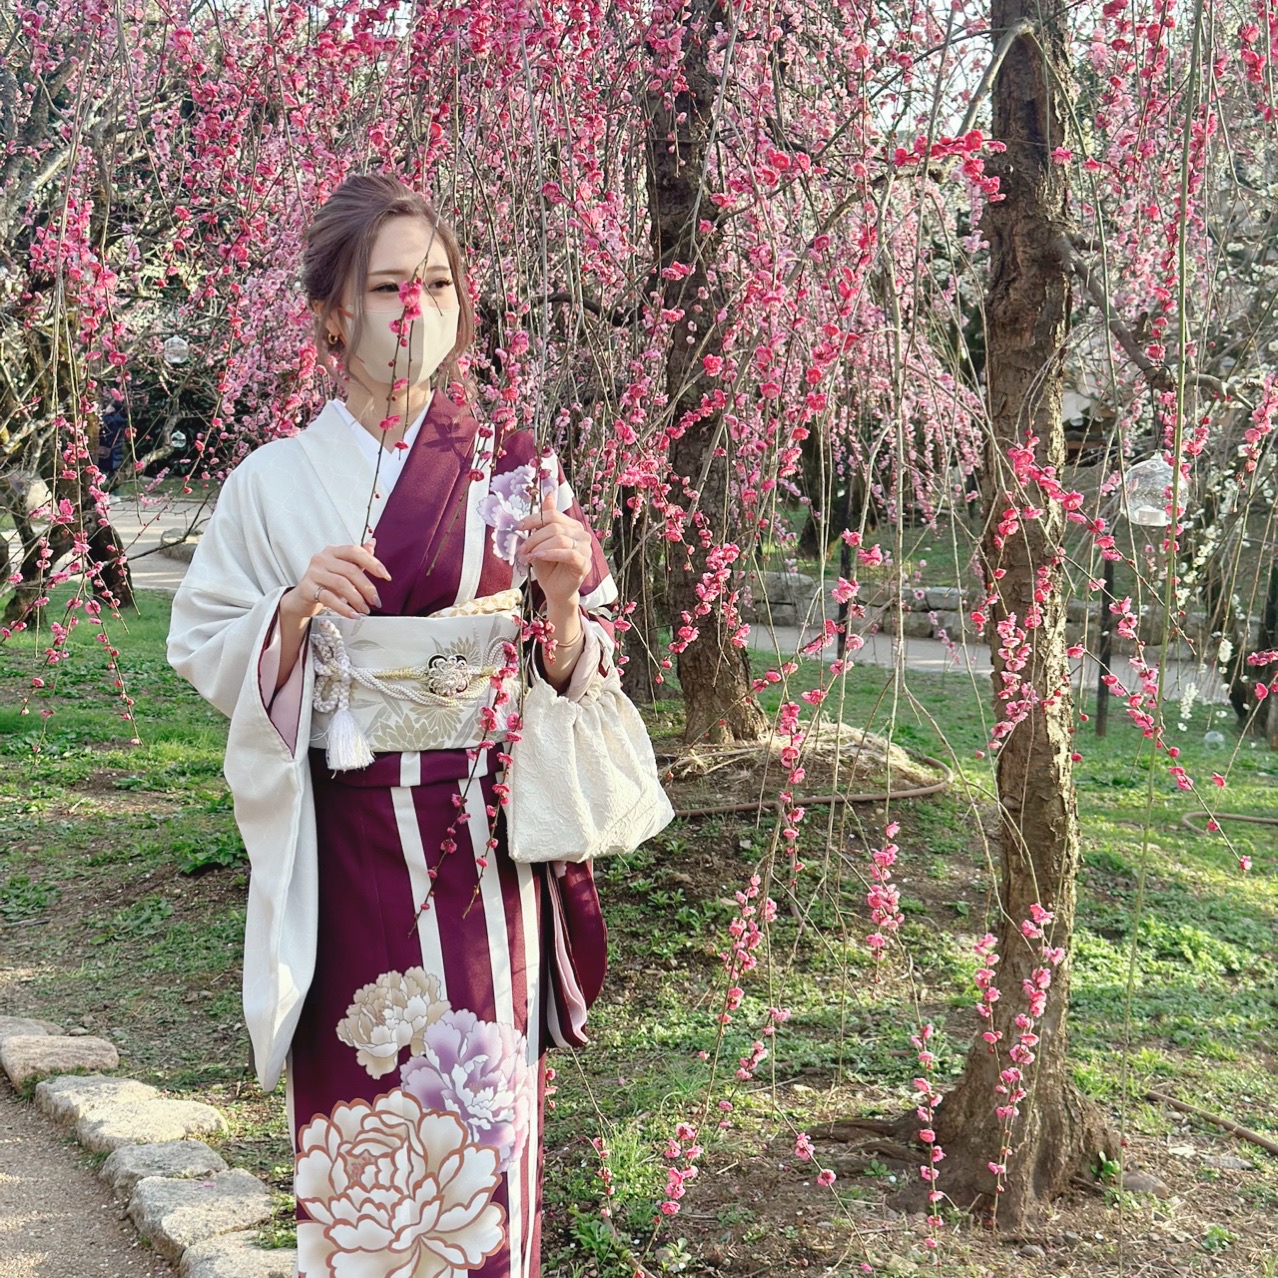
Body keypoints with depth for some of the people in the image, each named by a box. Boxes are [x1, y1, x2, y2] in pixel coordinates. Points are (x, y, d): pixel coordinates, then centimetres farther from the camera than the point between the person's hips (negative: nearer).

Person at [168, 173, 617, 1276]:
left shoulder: (514, 474, 2)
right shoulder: (275, 483, 1)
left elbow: (574, 675, 6)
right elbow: (205, 656, 3)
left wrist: (563, 596, -15)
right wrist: (295, 610, -15)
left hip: (485, 846, 0)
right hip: (344, 846, 0)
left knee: (478, 1109, 1)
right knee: (355, 1112, 4)